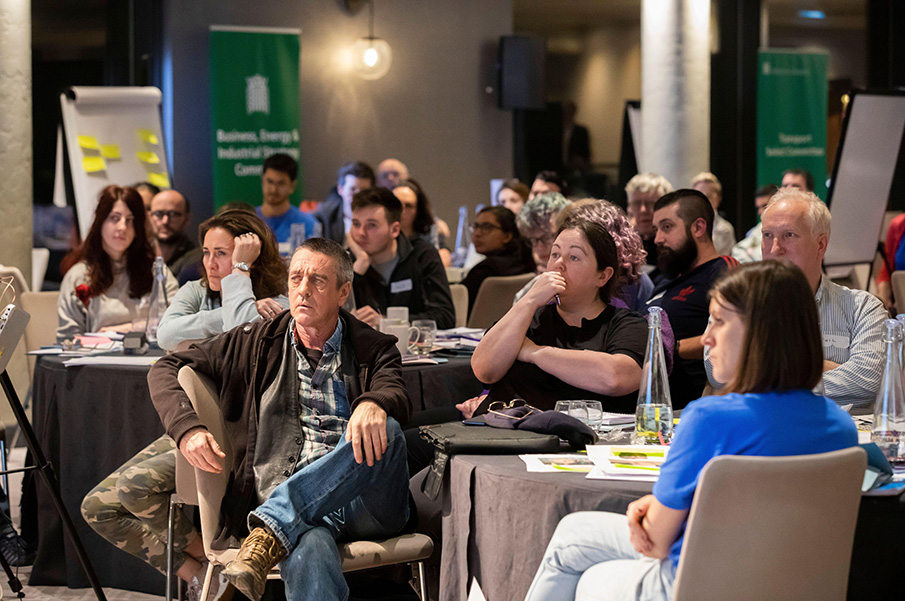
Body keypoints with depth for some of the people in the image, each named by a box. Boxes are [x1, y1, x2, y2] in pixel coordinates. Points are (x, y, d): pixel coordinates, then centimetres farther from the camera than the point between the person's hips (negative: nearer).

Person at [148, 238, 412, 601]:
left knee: (386, 432, -34)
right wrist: (187, 430, -6)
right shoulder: (257, 343, 18)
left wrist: (373, 404, -33)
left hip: (362, 502, 1)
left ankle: (271, 532, -41)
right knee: (308, 548, -39)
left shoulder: (373, 350, 16)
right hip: (283, 498, -1)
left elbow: (396, 395, -5)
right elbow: (166, 369, 15)